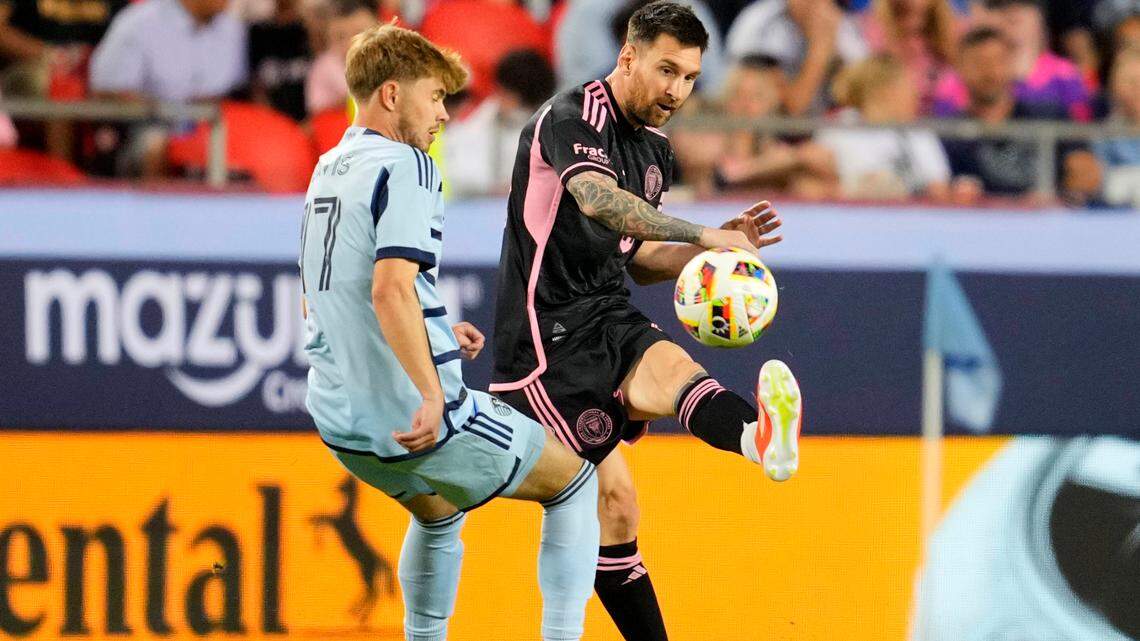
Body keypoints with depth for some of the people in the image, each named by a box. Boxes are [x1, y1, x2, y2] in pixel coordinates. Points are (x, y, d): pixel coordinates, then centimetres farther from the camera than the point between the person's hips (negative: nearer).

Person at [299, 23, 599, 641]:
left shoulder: (329, 169, 14)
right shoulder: (404, 167, -14)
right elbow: (391, 290, -28)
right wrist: (431, 395, -30)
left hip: (340, 419, 8)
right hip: (418, 419, -8)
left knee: (437, 510, 36)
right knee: (575, 480, 12)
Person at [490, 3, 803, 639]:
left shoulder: (655, 149, 16)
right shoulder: (572, 118, -12)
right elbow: (598, 200, -33)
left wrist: (715, 248, 7)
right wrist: (702, 234, -43)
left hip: (609, 317, 5)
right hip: (548, 330, -5)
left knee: (671, 371, -29)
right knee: (613, 498, -9)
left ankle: (761, 436, -63)